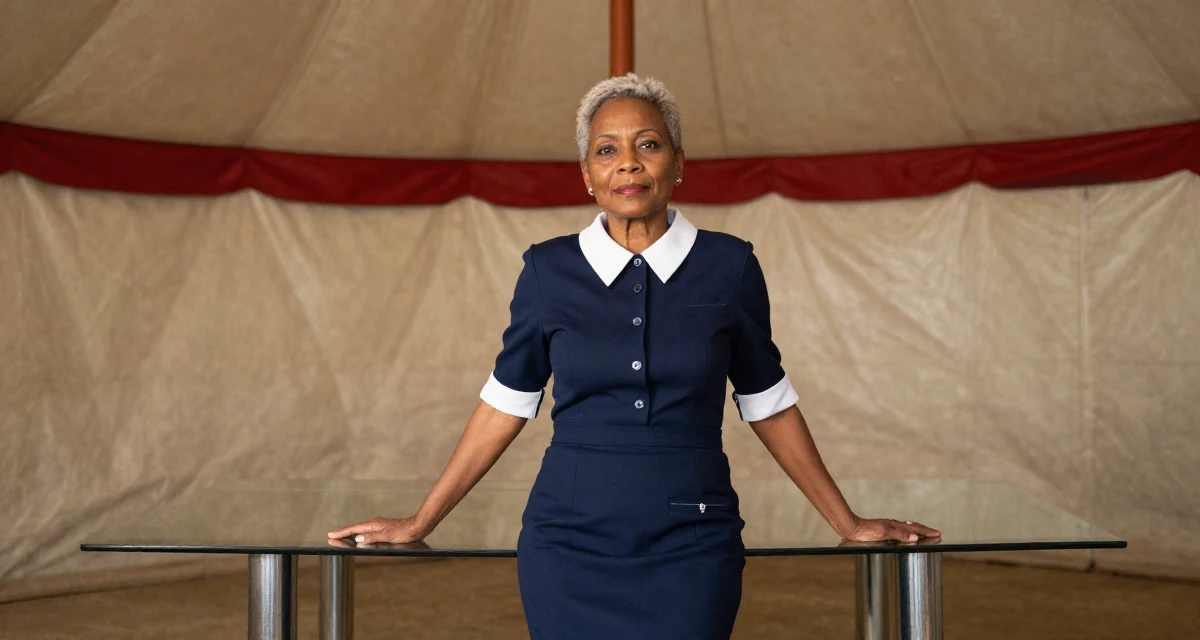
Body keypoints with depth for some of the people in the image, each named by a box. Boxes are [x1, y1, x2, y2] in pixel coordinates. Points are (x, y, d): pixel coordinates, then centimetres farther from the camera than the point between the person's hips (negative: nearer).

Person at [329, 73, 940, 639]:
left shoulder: (729, 266, -1)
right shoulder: (549, 270, 0)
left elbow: (767, 404, 9)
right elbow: (506, 403, 9)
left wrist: (847, 522, 13)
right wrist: (419, 523, 11)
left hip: (692, 549, 0)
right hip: (569, 546, 1)